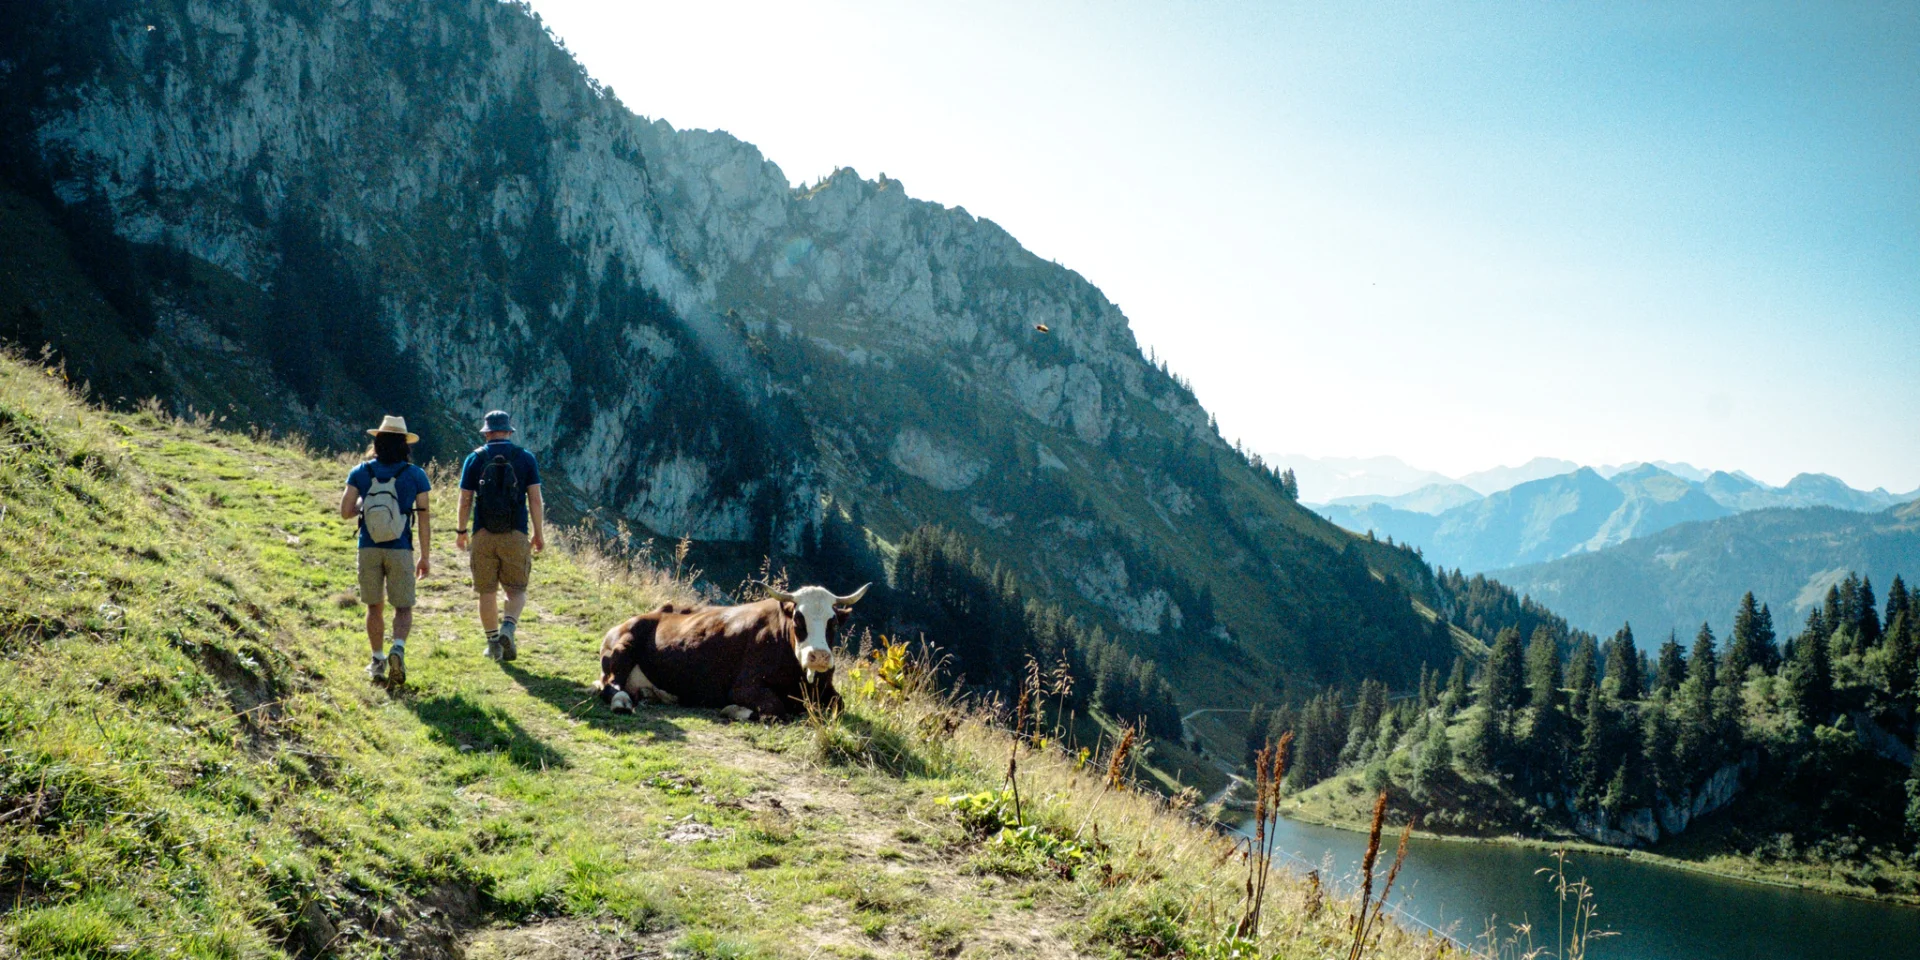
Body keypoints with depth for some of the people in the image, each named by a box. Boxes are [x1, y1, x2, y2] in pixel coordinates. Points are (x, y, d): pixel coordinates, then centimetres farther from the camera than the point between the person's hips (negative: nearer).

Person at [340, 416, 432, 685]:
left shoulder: (360, 473, 0)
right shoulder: (415, 475, -3)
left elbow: (346, 511, -5)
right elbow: (424, 519, -2)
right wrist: (426, 556, 5)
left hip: (369, 549, 2)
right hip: (400, 551, -1)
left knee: (374, 607, 15)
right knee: (403, 607, 6)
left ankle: (377, 662, 18)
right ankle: (398, 648, -20)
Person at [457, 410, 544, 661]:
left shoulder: (475, 459, 3)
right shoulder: (525, 458, 3)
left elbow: (465, 500, 3)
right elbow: (535, 499, -1)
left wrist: (461, 531, 14)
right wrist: (539, 533, 5)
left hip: (483, 535, 0)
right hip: (516, 535, 0)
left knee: (487, 591, 10)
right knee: (516, 590, 7)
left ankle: (493, 643, 13)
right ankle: (508, 628, -18)